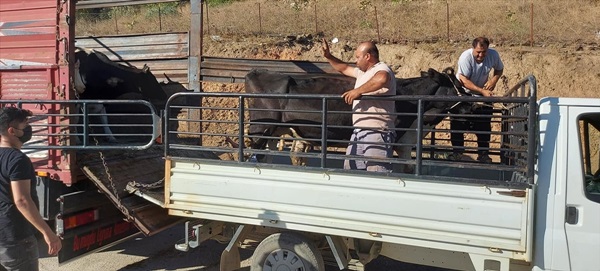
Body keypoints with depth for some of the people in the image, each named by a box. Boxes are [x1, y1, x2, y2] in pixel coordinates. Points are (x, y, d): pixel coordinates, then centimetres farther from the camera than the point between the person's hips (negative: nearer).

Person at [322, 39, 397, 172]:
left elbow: (381, 79, -34)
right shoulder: (363, 72, 21)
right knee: (350, 168, 15)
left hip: (376, 132, -10)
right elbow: (344, 68, 37)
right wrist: (328, 56, 31)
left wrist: (358, 91, -27)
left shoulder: (382, 69, -9)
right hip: (359, 131, 10)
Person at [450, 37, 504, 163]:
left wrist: (494, 80, -15)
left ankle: (483, 154, 11)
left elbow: (499, 69, 7)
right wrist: (482, 91, -35)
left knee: (484, 124, 3)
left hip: (482, 93, 3)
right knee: (458, 123, -4)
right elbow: (464, 81, -29)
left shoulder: (493, 55, -13)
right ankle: (457, 151, 7)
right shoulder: (466, 57, -26)